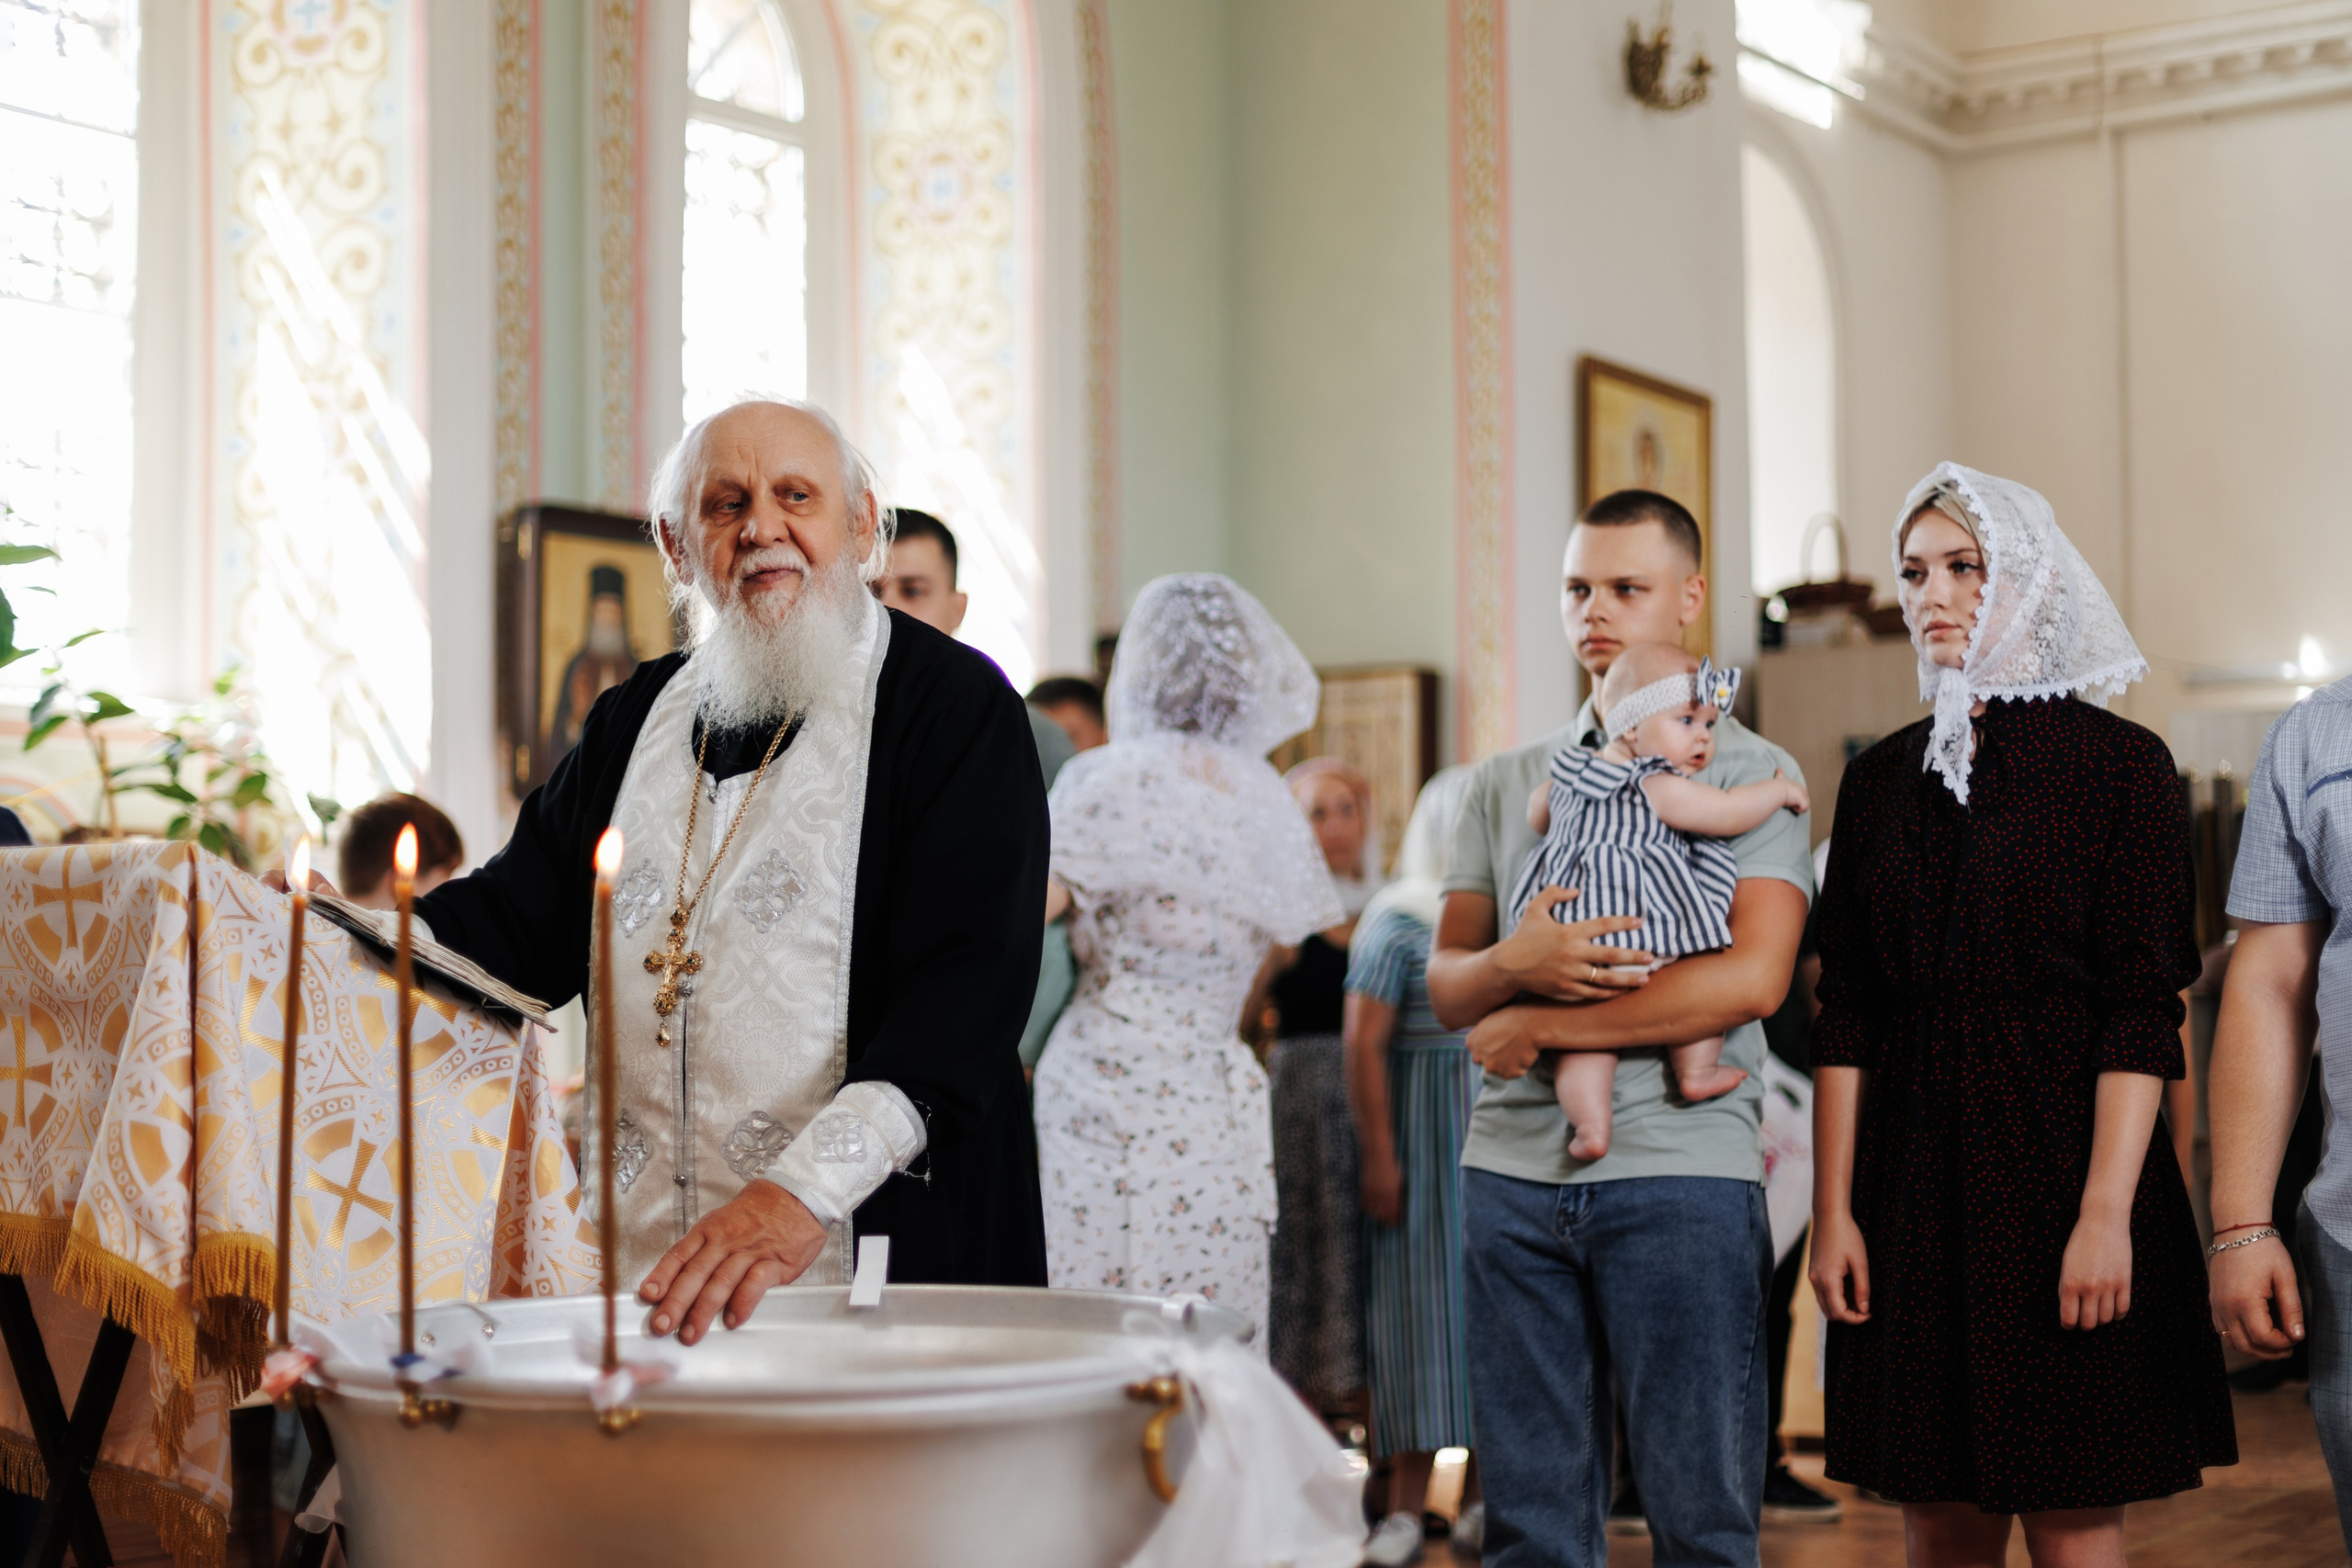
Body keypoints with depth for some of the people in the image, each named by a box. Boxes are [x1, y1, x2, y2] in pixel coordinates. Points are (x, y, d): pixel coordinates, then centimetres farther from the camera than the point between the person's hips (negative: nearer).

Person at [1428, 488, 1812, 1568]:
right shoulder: (1506, 783, 16)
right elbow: (1444, 985, 12)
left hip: (1679, 1169, -4)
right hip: (1513, 1166, 4)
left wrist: (1539, 1026, -9)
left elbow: (1751, 978, -11)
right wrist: (1514, 965, -12)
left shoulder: (1747, 772, 2)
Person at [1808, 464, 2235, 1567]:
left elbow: (2142, 1011, -8)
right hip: (1914, 1186, 4)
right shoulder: (1882, 779, 11)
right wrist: (1833, 1212, 1)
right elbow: (1847, 1015, 8)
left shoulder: (2118, 763, -1)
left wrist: (2107, 1213, -16)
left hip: (2060, 1157, -4)